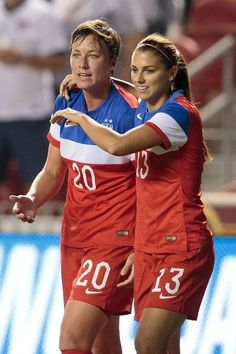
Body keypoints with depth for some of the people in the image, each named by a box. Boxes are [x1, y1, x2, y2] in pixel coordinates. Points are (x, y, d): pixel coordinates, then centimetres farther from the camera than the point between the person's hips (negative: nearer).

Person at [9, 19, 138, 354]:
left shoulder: (131, 113, -15)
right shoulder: (65, 106, 5)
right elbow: (53, 172, 16)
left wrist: (140, 252, -18)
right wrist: (32, 200, -6)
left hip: (115, 238, -7)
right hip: (74, 235, 7)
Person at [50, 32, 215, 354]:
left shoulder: (179, 114, -16)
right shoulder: (145, 109, 11)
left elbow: (118, 145, -31)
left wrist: (81, 118, -14)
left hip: (182, 247, -9)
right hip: (149, 248, 9)